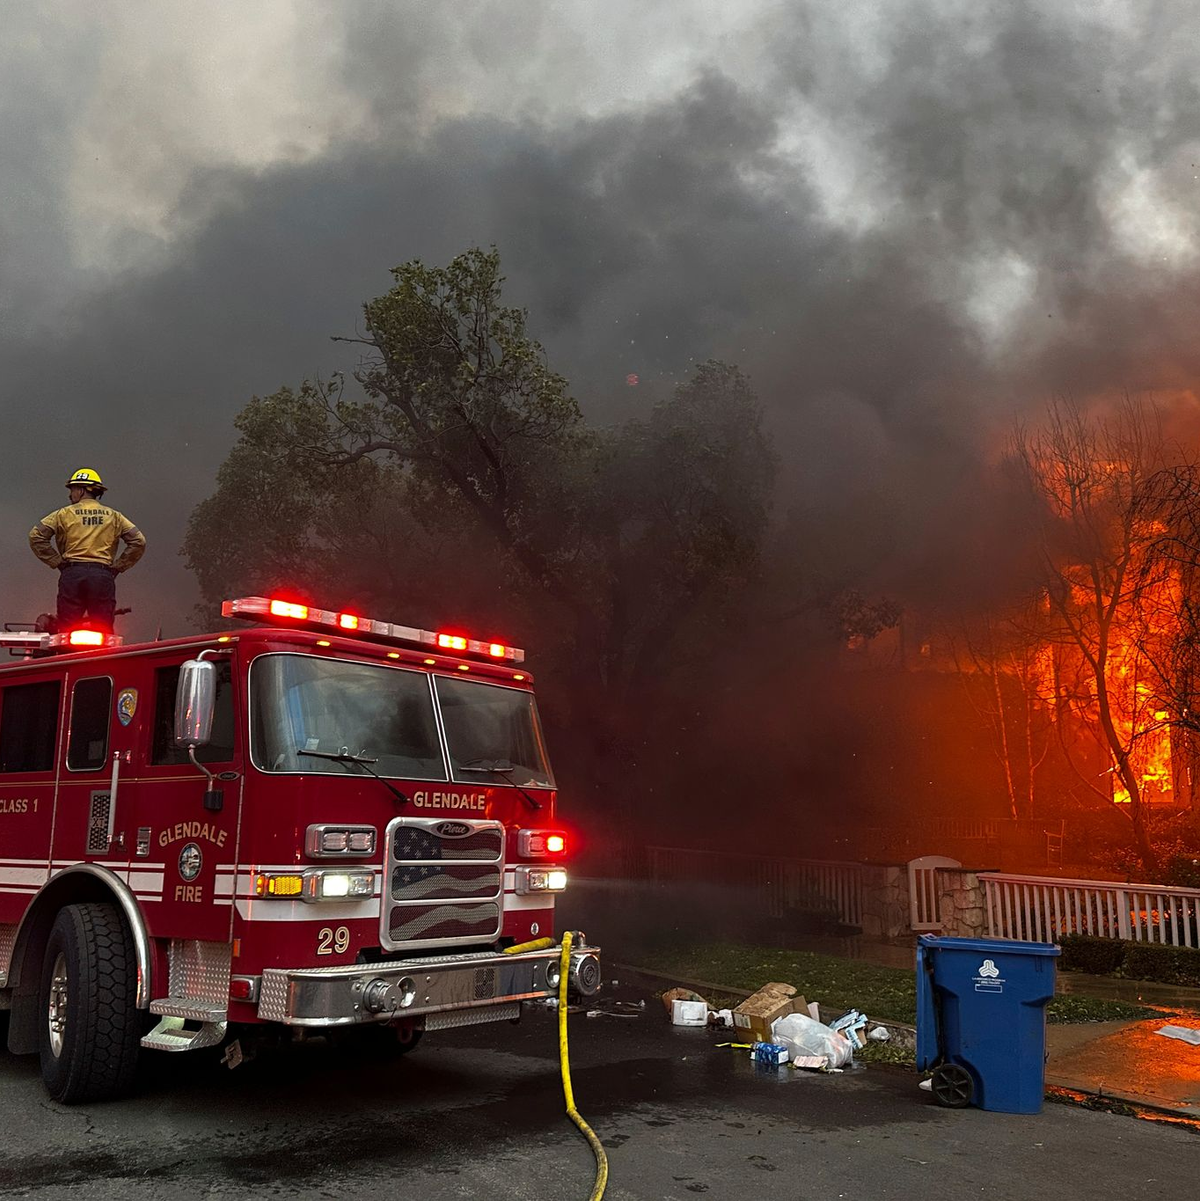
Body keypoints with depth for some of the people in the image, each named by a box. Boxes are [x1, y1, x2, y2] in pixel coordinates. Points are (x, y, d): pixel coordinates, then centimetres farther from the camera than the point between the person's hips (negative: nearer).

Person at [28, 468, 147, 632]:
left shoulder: (65, 514, 8)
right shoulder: (113, 516, 14)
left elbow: (36, 536, 1)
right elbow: (138, 541, 7)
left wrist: (56, 562, 6)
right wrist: (118, 567, 9)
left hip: (72, 574, -1)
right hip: (103, 575, 1)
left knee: (67, 631, -1)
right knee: (104, 631, 0)